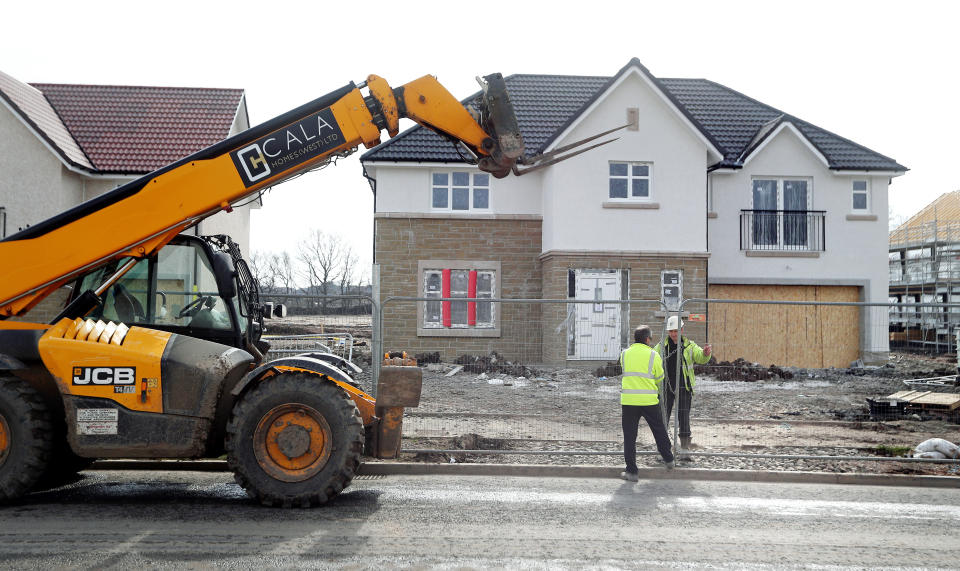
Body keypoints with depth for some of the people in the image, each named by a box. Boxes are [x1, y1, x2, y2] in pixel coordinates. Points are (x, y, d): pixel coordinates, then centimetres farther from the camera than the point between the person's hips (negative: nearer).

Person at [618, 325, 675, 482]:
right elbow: (659, 378, 7)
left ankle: (632, 471, 5)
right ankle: (669, 460, 35)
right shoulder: (653, 355, -2)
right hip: (649, 400, -1)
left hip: (628, 400, 1)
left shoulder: (624, 354, 5)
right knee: (659, 431, 19)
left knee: (629, 436, 6)